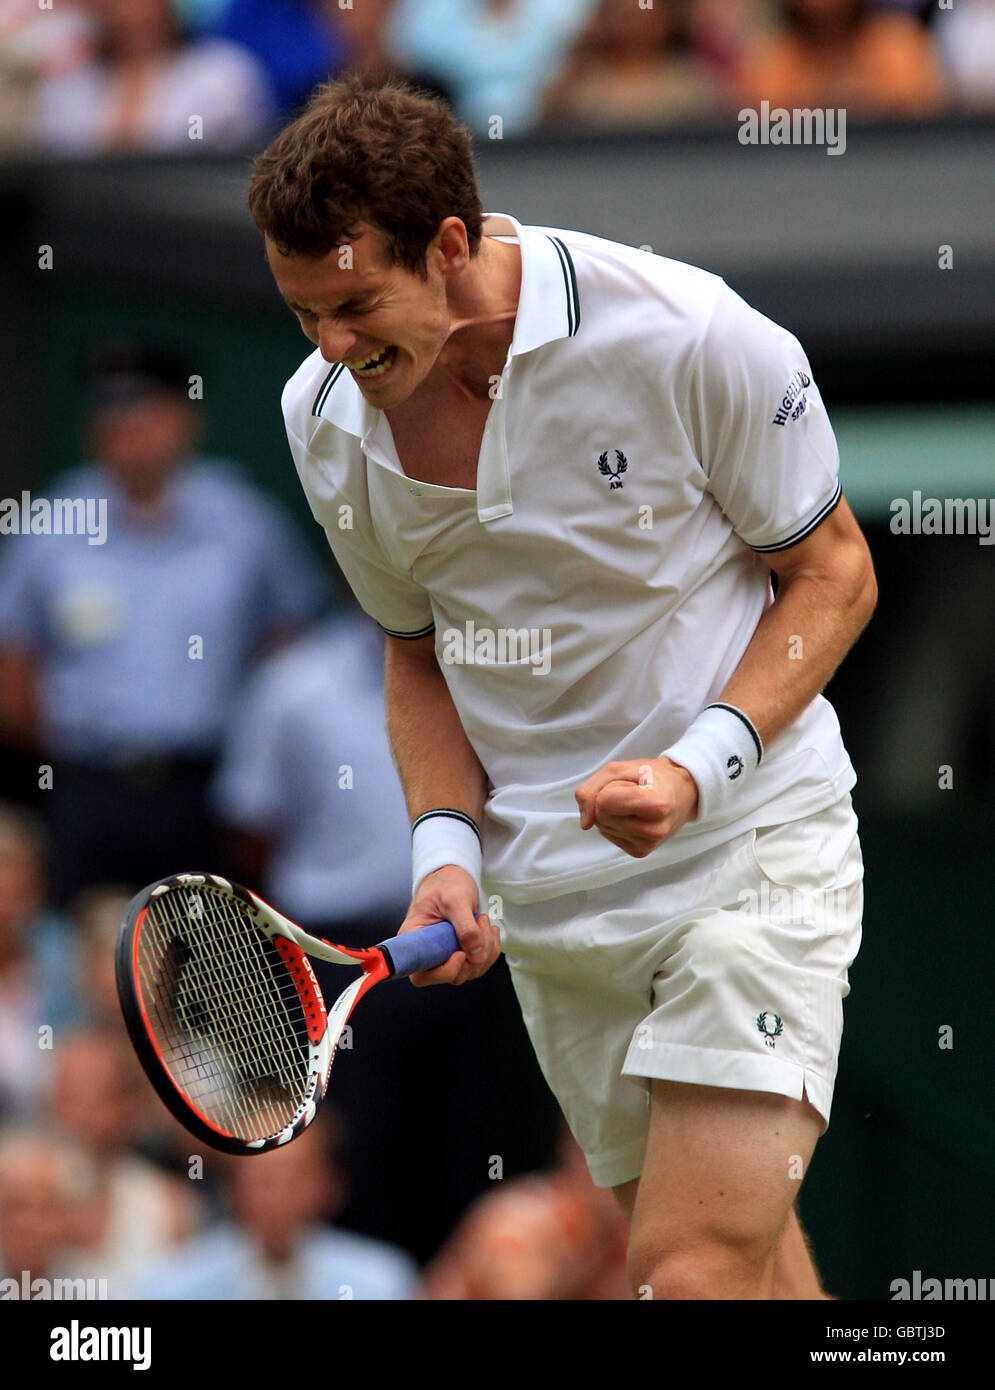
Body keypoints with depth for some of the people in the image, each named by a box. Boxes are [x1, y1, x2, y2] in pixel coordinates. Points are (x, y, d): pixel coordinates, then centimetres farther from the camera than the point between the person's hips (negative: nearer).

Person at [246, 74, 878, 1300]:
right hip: (549, 901, 5)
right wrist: (447, 846, -5)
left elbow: (832, 574, -5)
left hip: (749, 845, -5)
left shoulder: (692, 341, -17)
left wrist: (700, 767, -19)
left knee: (693, 1268, -19)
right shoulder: (326, 420, -1)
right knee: (738, 1261, 10)